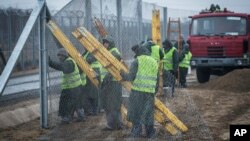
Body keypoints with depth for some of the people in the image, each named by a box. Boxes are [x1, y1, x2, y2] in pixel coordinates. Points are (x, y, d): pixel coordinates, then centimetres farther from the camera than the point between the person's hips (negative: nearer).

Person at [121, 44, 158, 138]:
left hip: (138, 91, -4)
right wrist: (155, 91, 24)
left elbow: (131, 77, -7)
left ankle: (136, 132, 6)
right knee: (148, 113, 12)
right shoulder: (154, 62, 16)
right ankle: (150, 133, 16)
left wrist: (123, 75, 10)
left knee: (136, 112, 6)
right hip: (150, 92, 4)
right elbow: (156, 80, 16)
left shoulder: (137, 61, -1)